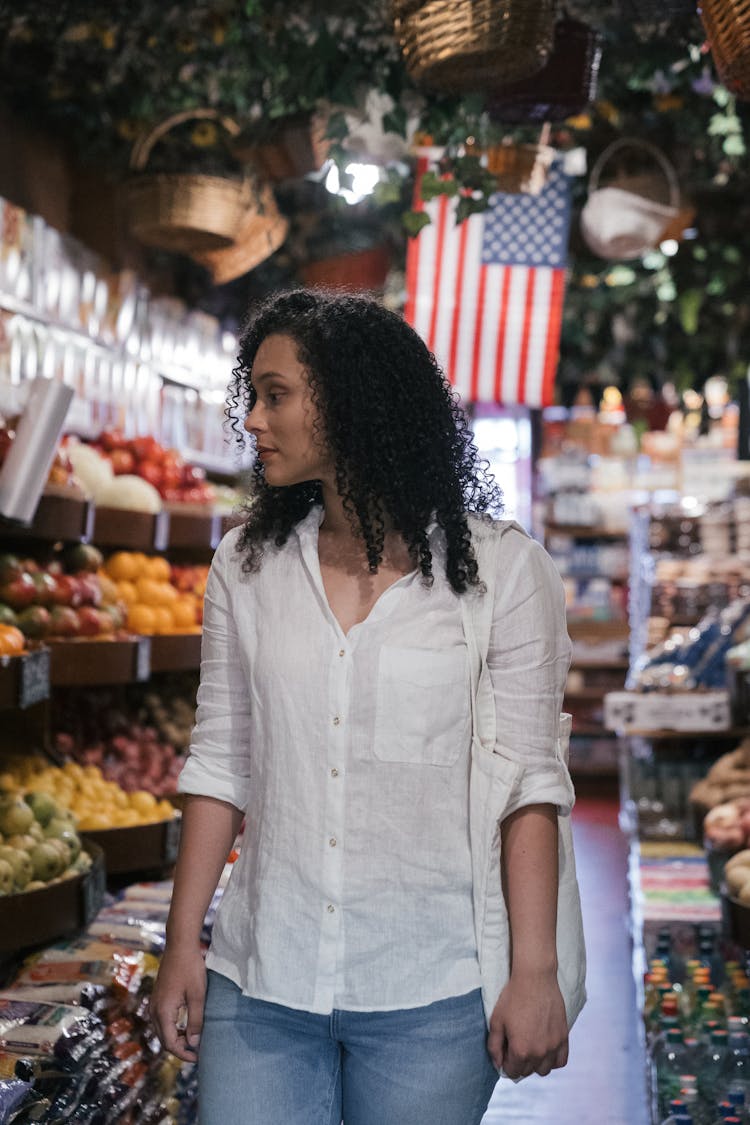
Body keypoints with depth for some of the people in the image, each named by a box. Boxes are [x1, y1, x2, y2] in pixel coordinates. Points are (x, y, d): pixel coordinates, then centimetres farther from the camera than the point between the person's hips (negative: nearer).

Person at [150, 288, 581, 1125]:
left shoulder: (500, 569, -5)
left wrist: (534, 975, -7)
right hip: (259, 985, 3)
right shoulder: (245, 567, 5)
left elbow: (530, 781, -5)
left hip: (428, 994, -2)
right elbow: (219, 764, 7)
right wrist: (181, 947, 4)